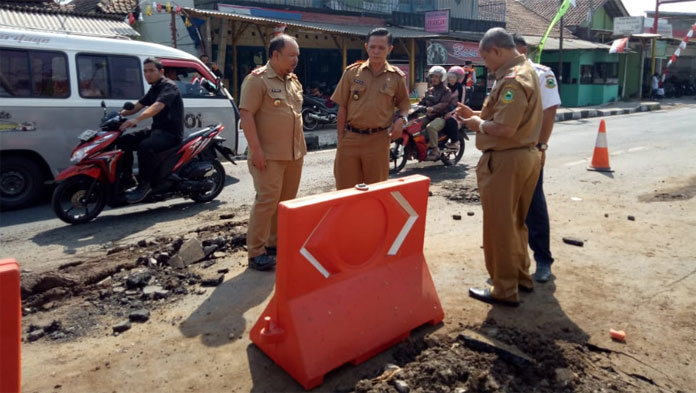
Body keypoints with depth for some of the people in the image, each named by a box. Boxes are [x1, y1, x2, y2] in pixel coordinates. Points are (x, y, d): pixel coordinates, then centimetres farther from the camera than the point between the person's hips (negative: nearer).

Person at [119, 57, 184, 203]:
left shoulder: (169, 87, -12)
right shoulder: (154, 89, 18)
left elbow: (157, 106, -30)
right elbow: (137, 106, 16)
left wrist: (136, 120, -43)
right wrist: (120, 114, -1)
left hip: (171, 133, -9)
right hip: (156, 129, 10)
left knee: (145, 146, -34)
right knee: (124, 141, 0)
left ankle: (144, 185, -22)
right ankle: (127, 177, 9)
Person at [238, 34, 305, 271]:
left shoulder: (293, 81, 15)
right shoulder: (257, 80, -9)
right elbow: (246, 114, -15)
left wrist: (300, 145, 16)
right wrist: (256, 150, -20)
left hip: (294, 153, 8)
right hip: (269, 155, -8)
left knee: (286, 201, 12)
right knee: (267, 200, -9)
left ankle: (276, 243, 25)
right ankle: (256, 252, -1)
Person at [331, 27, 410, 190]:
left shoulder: (396, 77, 1)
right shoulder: (351, 72, 2)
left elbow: (404, 103, 13)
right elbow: (342, 107, 3)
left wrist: (401, 119, -9)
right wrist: (340, 138, 0)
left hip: (378, 140, 0)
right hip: (350, 138, 1)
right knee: (345, 188, 8)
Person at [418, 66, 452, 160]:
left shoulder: (446, 91, -1)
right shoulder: (429, 91, 22)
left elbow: (444, 104, -17)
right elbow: (422, 102, 20)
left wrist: (433, 108, -35)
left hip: (440, 116, -7)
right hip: (428, 116, 8)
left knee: (430, 127, -37)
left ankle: (435, 151, -30)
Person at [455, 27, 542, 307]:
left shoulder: (512, 80, -19)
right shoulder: (526, 71, 14)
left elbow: (505, 128, -27)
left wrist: (479, 124, -10)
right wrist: (476, 113, 8)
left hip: (506, 160, -10)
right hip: (526, 155, 11)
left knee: (499, 226, 0)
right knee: (515, 222, 20)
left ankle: (505, 290, 11)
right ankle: (521, 276, 34)